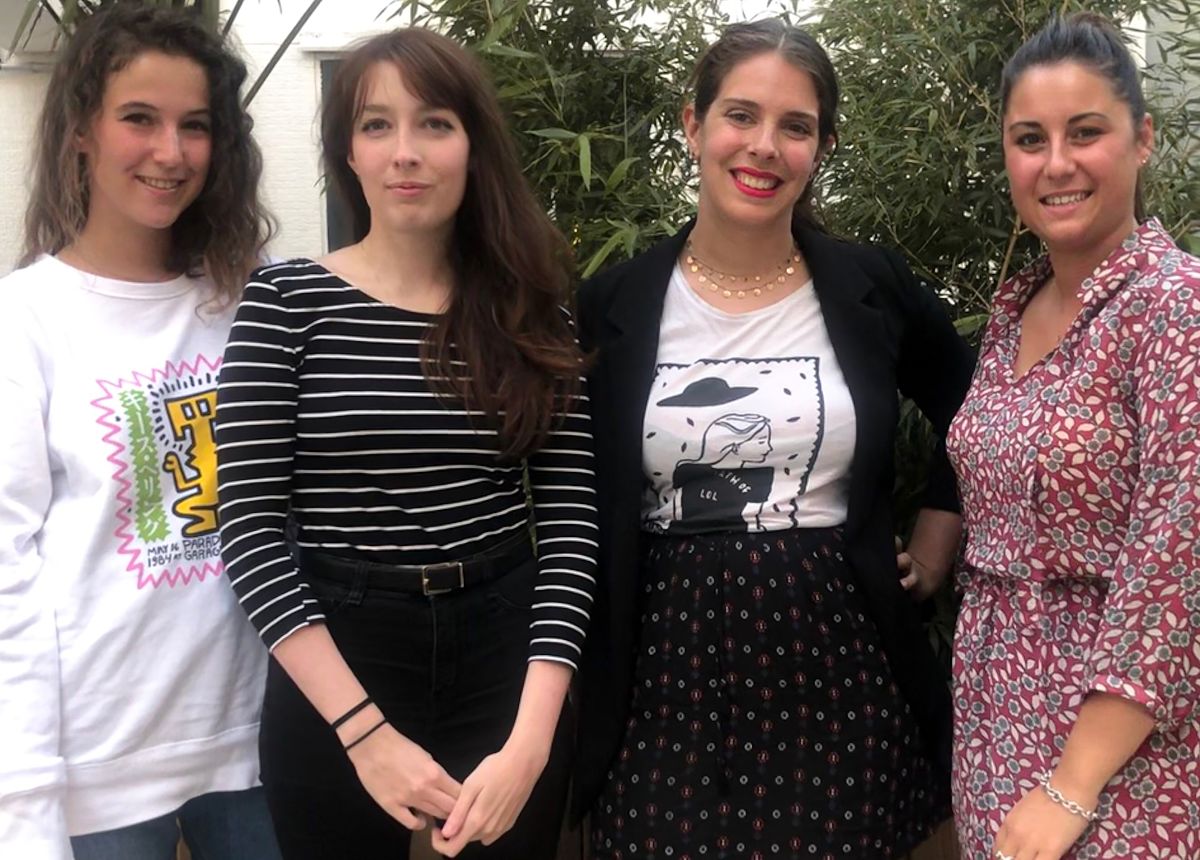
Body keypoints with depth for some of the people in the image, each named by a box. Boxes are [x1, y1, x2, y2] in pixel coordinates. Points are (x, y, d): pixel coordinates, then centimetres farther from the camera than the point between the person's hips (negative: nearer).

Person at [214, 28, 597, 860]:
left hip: (504, 655, 2)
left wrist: (531, 736, -12)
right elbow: (251, 529, -9)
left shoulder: (533, 312, 2)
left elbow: (572, 519, -2)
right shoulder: (286, 302, -5)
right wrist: (366, 729, -16)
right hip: (336, 669, -2)